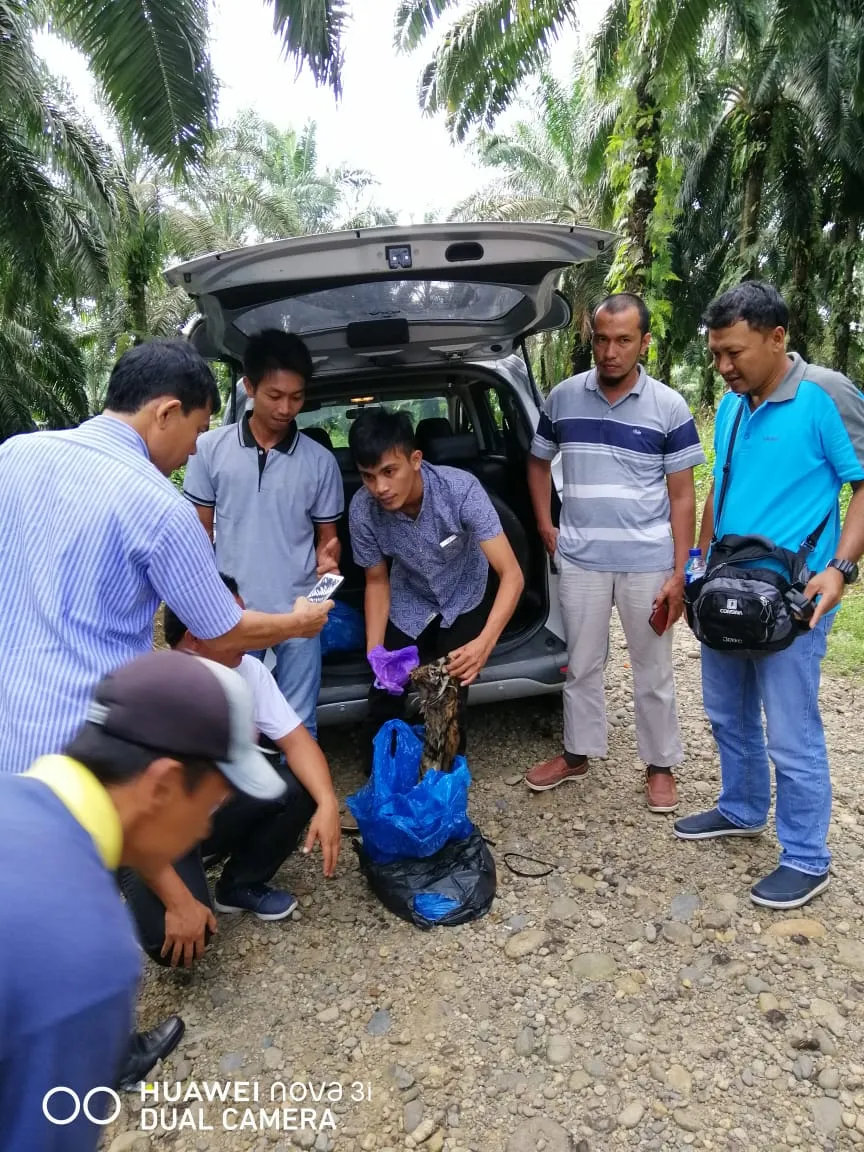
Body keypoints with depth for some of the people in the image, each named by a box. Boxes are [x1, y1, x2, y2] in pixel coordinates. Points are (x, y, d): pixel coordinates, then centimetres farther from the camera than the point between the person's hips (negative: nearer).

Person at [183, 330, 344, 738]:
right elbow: (199, 532, 6)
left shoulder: (320, 461, 0)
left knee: (298, 725, 9)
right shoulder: (210, 448, -1)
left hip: (298, 614, 0)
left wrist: (328, 559, -13)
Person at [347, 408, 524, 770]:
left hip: (465, 600, -2)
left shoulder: (461, 489, -36)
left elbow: (512, 574, -37)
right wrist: (375, 650, -21)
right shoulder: (362, 510, -28)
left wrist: (485, 642, -51)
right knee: (383, 699, -1)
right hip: (409, 604, 2)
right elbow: (377, 581, -10)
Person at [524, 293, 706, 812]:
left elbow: (682, 495, -3)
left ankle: (661, 765, 28)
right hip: (581, 561, 2)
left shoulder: (669, 407, -5)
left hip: (648, 563, -2)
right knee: (582, 664, 15)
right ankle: (578, 753, 33)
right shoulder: (563, 398, 1)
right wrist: (546, 525, 4)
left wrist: (679, 573, -9)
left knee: (653, 670, 11)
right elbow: (539, 462, 16)